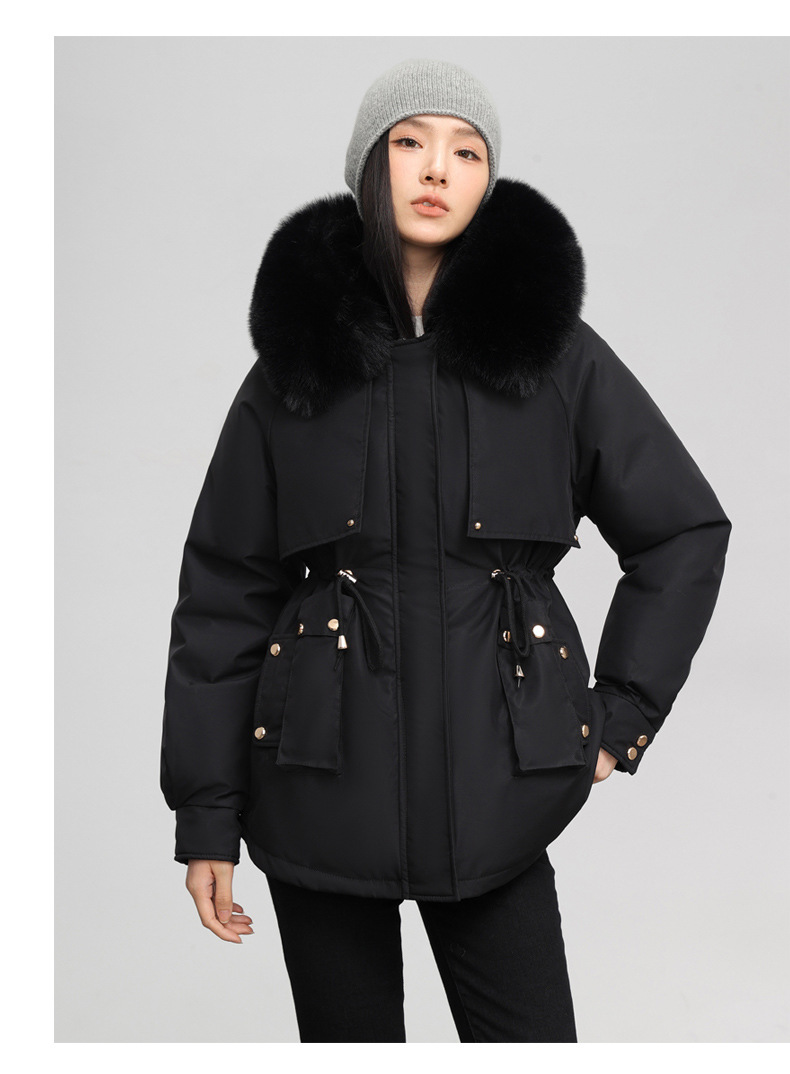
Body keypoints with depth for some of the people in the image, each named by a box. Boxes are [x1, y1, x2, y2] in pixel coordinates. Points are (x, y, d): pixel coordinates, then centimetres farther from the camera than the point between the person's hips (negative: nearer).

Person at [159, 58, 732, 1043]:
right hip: (324, 782, 1)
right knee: (346, 1033, 11)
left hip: (493, 785, 0)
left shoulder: (552, 349, 3)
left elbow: (687, 530, 10)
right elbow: (224, 590, 4)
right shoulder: (297, 357, 3)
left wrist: (620, 719, 4)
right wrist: (204, 814, 1)